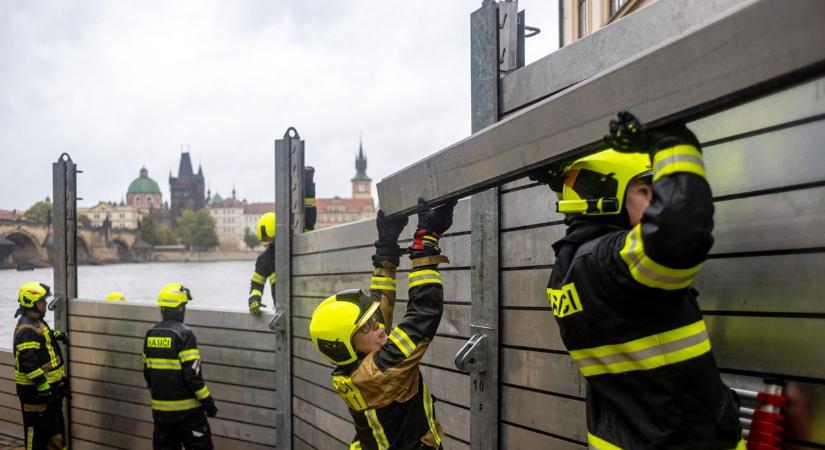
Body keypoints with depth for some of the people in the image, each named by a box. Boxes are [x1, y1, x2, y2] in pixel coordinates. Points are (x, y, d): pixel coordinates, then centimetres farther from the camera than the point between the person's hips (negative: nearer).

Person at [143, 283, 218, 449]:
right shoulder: (183, 334, -16)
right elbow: (193, 374, -19)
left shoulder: (151, 334, 5)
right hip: (186, 410, -7)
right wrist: (208, 401, -11)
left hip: (160, 409, 7)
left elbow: (147, 371, 13)